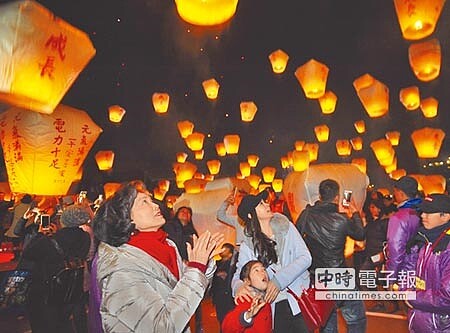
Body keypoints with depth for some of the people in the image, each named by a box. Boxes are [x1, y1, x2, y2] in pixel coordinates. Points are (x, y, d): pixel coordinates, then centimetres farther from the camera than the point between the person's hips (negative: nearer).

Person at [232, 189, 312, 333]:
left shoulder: (285, 227, -2)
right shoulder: (247, 245, -3)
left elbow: (305, 257, -8)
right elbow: (238, 275, -3)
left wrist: (278, 280, -19)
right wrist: (239, 286, -27)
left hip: (300, 300, 0)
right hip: (274, 306, 0)